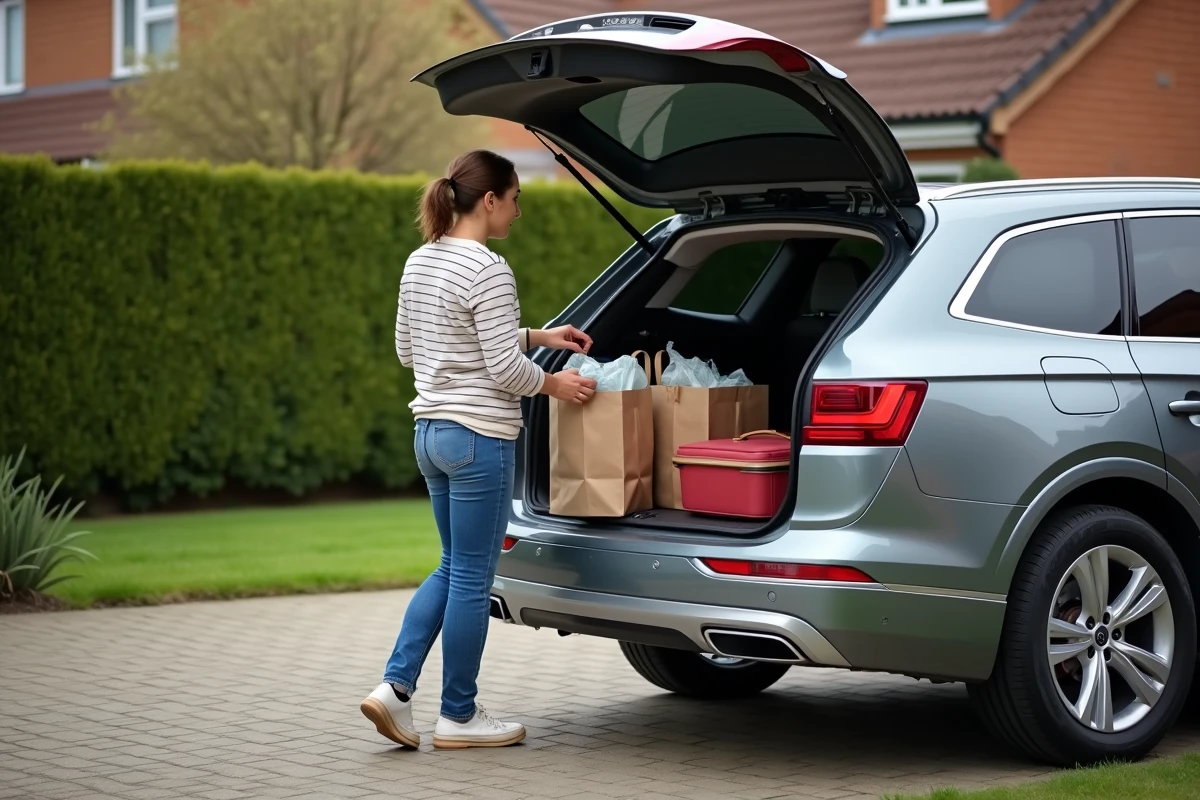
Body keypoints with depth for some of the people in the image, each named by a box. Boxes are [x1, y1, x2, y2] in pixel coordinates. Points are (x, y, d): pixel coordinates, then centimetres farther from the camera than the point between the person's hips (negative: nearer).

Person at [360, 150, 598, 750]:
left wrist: (534, 337, 19)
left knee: (454, 568, 19)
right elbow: (505, 370, -18)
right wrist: (554, 385, 4)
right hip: (480, 439, -9)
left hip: (432, 431, 9)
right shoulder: (488, 272, -17)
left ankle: (395, 686, 8)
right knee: (471, 579, 3)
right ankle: (459, 717, 13)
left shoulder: (419, 263, 10)